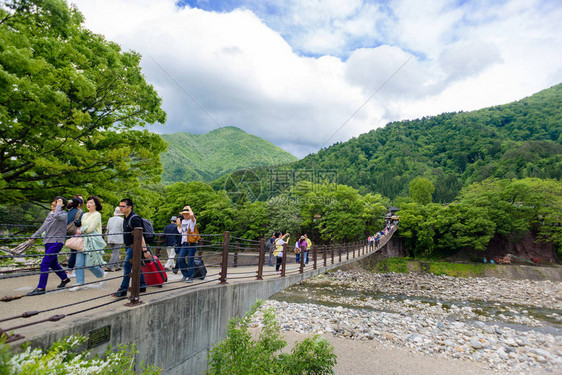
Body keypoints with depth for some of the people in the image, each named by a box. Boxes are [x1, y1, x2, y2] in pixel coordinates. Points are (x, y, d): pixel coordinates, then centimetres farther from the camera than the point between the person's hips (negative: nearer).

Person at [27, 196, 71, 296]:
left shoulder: (64, 214, -10)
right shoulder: (50, 214, 13)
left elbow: (57, 216, -34)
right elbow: (43, 227, 20)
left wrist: (59, 206, -19)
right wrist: (34, 237, 18)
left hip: (56, 242, -8)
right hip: (48, 242, 8)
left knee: (44, 264, -10)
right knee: (53, 263, 17)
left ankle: (40, 288, -2)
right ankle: (65, 279, 35)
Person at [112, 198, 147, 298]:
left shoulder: (134, 219, -19)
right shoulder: (126, 218, 12)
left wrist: (145, 250, -26)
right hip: (130, 246, 10)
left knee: (127, 266, -8)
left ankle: (123, 290, -2)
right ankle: (142, 287, 24)